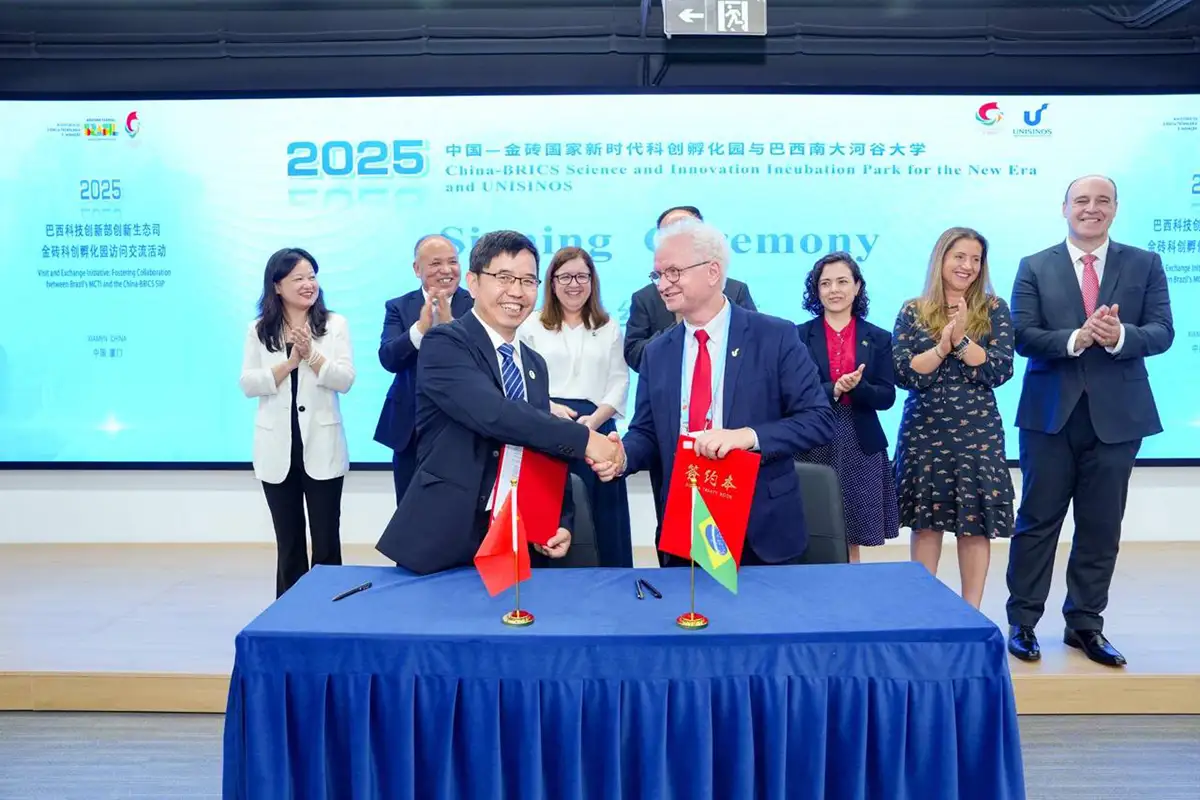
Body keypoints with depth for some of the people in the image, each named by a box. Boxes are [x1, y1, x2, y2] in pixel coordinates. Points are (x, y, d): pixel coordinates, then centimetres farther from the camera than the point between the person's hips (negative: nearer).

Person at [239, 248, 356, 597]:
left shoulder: (335, 325, 1)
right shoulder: (259, 330, 6)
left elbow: (345, 380, -6)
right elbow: (248, 384, -2)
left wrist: (311, 355, -18)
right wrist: (288, 363, -14)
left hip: (322, 447, -1)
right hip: (278, 450, 2)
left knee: (326, 539, 3)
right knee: (288, 540, 11)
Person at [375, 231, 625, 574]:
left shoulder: (535, 365, 13)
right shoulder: (444, 343, -9)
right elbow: (492, 413, -25)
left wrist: (562, 523, 0)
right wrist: (583, 439, -21)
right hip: (446, 542, -6)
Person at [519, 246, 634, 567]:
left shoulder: (610, 328, 14)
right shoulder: (532, 327, 10)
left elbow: (619, 383, 6)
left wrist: (594, 419, -10)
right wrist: (550, 407, -14)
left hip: (596, 429, 1)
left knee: (599, 515, -1)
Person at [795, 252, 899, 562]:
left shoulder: (878, 338, 7)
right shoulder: (799, 335, 2)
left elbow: (886, 397, 1)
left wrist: (856, 387, -18)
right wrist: (834, 389, -19)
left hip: (860, 448, 1)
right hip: (812, 446, -1)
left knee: (852, 542, 8)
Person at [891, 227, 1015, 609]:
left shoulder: (994, 310, 3)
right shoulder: (912, 312, 3)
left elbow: (1000, 371, -7)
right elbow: (902, 373, -7)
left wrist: (962, 339, -16)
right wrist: (943, 345, -16)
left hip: (978, 433, 0)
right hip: (924, 432, 0)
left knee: (976, 523, 4)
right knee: (926, 522, 6)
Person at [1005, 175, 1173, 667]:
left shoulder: (1145, 265, 6)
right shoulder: (1035, 267, 3)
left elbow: (1162, 331, -2)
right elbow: (1023, 335, -7)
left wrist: (1120, 336, -23)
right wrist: (1075, 339, -23)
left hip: (1116, 415, 2)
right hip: (1051, 413, -1)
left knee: (1101, 528, 9)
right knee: (1037, 521, 5)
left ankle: (1085, 624, 23)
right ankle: (1022, 622, 15)